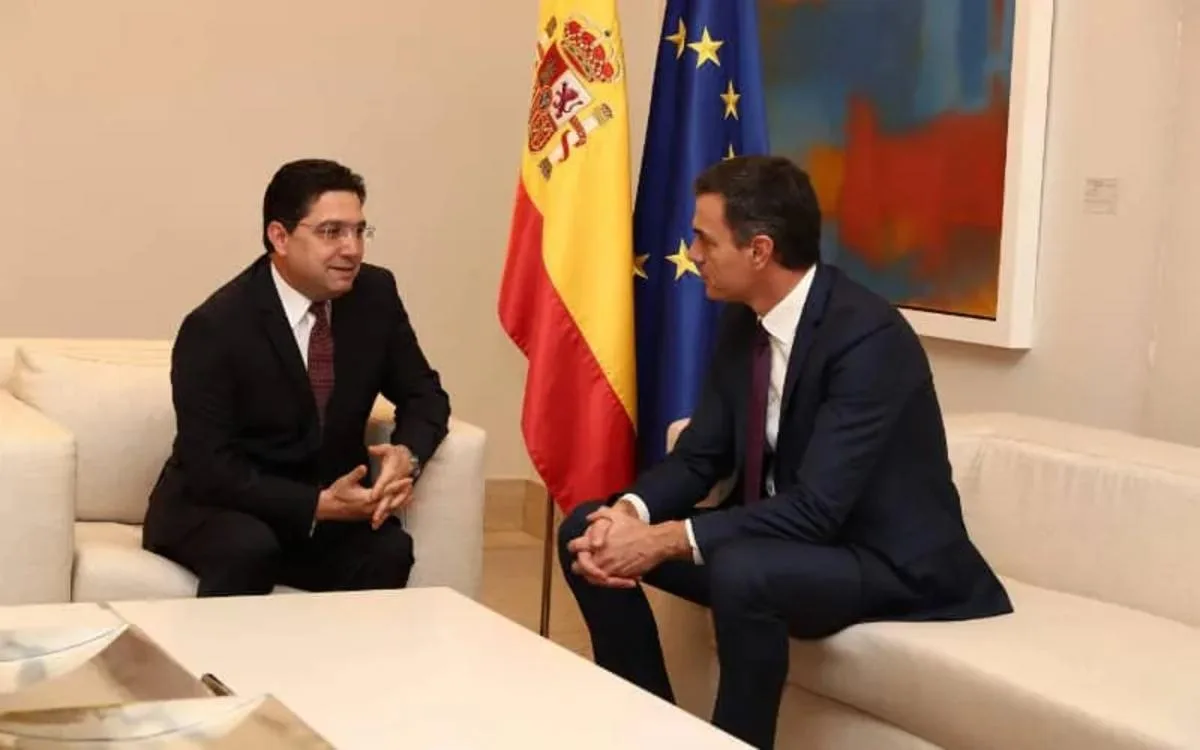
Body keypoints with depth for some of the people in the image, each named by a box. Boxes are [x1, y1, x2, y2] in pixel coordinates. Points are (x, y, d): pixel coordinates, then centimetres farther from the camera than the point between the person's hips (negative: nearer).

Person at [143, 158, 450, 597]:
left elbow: (424, 395, 5)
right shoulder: (216, 327, -20)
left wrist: (407, 455, -18)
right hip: (214, 509, -4)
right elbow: (210, 467, -22)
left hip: (327, 505, 4)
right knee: (248, 548, -36)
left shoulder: (375, 294, -5)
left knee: (389, 549, -26)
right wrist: (318, 504, -30)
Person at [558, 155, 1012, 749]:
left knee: (740, 570, -38)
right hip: (772, 535, 8)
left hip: (886, 558, -8)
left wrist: (665, 541, -31)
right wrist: (627, 513, -18)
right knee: (587, 529, -3)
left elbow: (815, 508, -30)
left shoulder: (868, 337, -25)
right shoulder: (741, 321, 0)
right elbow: (699, 456, 2)